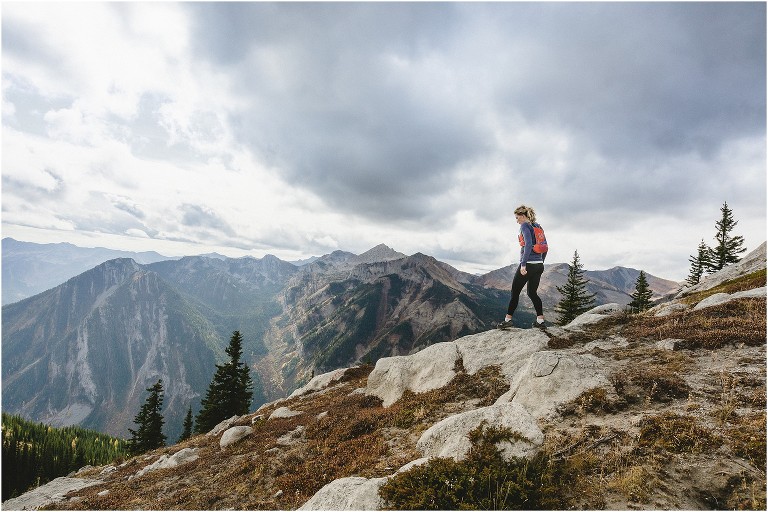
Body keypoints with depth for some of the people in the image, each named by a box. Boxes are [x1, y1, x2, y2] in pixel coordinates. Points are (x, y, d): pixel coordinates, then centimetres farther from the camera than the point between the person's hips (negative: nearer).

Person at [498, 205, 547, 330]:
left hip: (528, 264, -8)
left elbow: (528, 244, -22)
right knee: (532, 292, 16)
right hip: (539, 265, 8)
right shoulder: (538, 226, 15)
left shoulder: (525, 226, -9)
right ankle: (540, 321, 12)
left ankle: (508, 319, 9)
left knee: (515, 292, 3)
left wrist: (523, 264, -23)